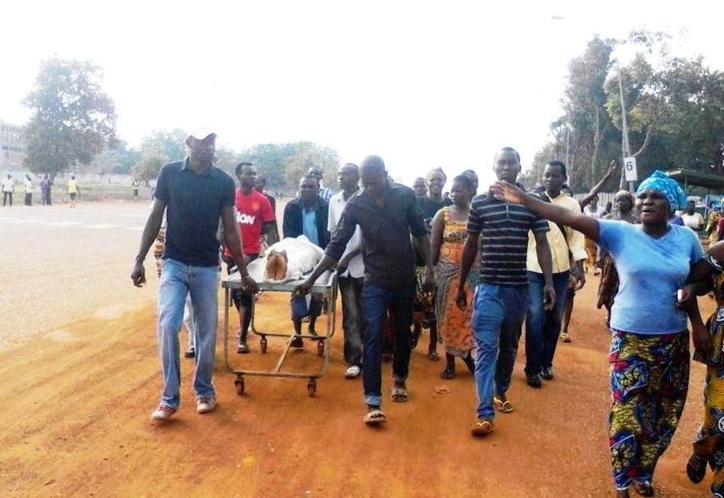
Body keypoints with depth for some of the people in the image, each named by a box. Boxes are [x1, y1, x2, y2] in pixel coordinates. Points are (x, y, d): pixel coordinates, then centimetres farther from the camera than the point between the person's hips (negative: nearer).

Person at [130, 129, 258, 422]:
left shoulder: (223, 182, 0)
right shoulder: (169, 173, -1)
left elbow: (230, 230, 4)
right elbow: (155, 218, 3)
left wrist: (244, 273, 5)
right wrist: (139, 260, -1)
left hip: (207, 268, 1)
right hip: (174, 264, -1)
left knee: (206, 332, 7)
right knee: (167, 326, -12)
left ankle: (204, 391, 24)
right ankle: (169, 398, 0)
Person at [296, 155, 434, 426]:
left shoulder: (406, 195, -8)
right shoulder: (355, 205, -10)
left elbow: (420, 233, 3)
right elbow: (337, 245, -8)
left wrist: (430, 268, 0)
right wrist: (312, 278, -11)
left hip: (405, 278, 2)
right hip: (375, 281, -1)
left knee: (403, 334, 16)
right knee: (373, 339, -9)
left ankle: (400, 379, 40)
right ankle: (373, 402, -7)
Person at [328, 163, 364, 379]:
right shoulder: (334, 201, 6)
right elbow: (333, 233, 13)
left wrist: (348, 257, -14)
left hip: (364, 266, -3)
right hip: (344, 267, 3)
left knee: (366, 314, 5)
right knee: (351, 315, 6)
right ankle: (355, 359, 13)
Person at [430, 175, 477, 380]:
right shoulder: (443, 214, 0)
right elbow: (433, 245, 1)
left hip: (473, 272, 0)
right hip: (448, 271, 0)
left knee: (468, 314, 3)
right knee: (449, 315, 4)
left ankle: (467, 355, 22)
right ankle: (450, 362, 13)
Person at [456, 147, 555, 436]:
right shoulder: (480, 202, 1)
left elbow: (542, 244, 2)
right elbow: (470, 245, 7)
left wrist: (549, 282, -7)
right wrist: (461, 285, 9)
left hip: (519, 287, 2)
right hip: (489, 286, -2)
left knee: (509, 345, 17)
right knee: (486, 348, -7)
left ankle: (501, 391, 37)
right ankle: (485, 413, -8)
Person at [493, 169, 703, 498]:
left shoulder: (687, 238, -1)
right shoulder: (621, 233, -9)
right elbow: (571, 218, -17)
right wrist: (524, 200, -23)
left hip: (674, 341, 3)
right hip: (632, 339, -3)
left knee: (664, 413, 14)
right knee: (628, 413, 1)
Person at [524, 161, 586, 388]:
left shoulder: (572, 204, 6)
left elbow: (576, 236, 5)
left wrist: (579, 266, -4)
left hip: (560, 269, 3)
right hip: (534, 268, -2)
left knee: (554, 318, 10)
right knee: (535, 317, -5)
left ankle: (546, 363, 24)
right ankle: (532, 368, 4)